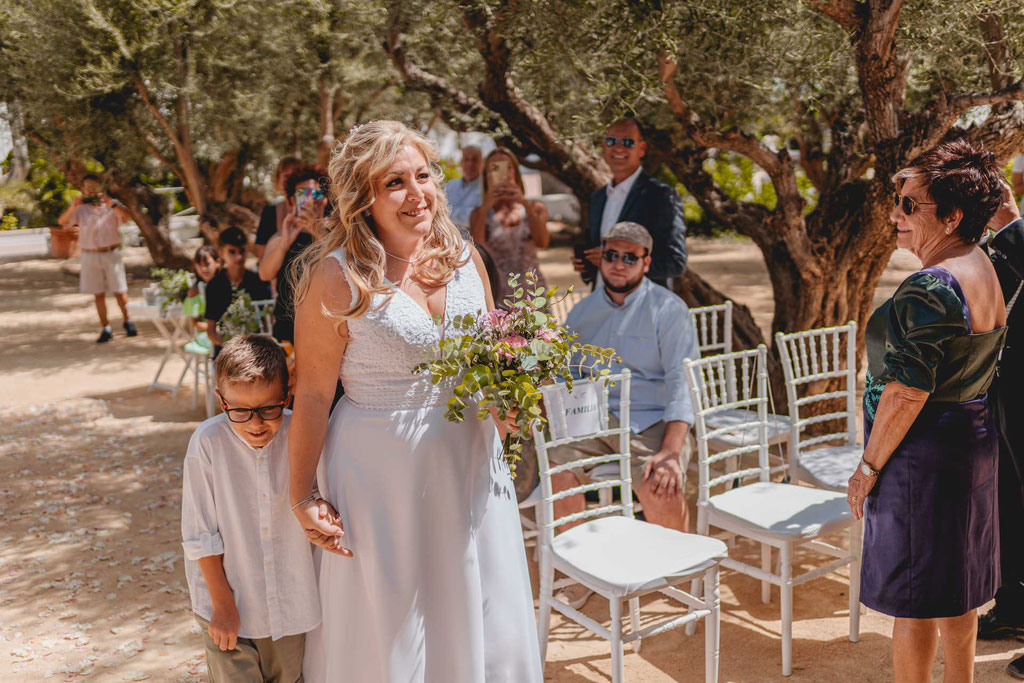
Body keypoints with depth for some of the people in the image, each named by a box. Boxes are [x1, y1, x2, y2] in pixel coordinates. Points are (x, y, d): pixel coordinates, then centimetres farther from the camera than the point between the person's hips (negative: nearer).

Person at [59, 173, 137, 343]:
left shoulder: (112, 205, 2)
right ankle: (106, 329, 9)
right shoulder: (81, 209, 4)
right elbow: (62, 221, -9)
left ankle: (127, 321, 22)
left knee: (119, 291, 1)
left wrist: (111, 204, -30)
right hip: (90, 256, 1)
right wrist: (72, 207, -28)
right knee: (98, 294, 3)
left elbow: (127, 216, -15)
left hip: (111, 253, -1)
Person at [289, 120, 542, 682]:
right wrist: (302, 497, -7)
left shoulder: (463, 258, 1)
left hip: (468, 461, 5)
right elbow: (312, 395, -10)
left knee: (486, 626, 18)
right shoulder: (337, 276, -15)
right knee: (387, 634, 12)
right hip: (381, 468, -5)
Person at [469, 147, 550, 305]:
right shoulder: (480, 213, 7)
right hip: (496, 297, -1)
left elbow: (542, 242, -9)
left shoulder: (536, 209, 9)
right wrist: (485, 208, -13)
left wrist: (525, 204, -15)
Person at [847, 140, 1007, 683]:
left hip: (923, 454, -10)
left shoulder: (929, 287, -22)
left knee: (913, 597, 3)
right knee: (956, 590, 21)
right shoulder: (986, 272, 8)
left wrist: (869, 466, -15)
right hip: (974, 439, 10)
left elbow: (906, 392, -23)